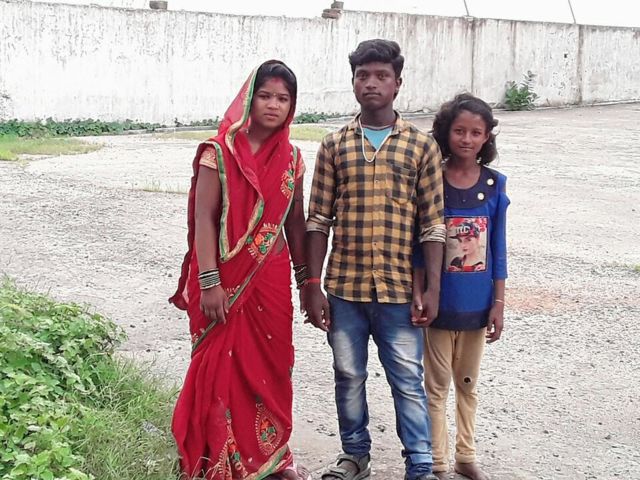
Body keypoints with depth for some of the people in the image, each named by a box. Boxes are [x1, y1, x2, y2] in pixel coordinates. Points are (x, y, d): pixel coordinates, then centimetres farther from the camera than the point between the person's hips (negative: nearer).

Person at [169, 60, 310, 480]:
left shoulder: (291, 157, 5)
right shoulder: (219, 153, -10)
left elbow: (295, 220, 11)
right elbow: (203, 219, -13)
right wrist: (209, 284, -18)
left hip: (272, 278, 5)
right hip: (226, 277, -4)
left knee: (271, 366, 13)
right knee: (223, 367, 5)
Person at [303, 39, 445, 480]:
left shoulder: (422, 146, 0)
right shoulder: (334, 146, 4)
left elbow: (433, 224, 0)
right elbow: (319, 221, 4)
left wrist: (433, 288, -5)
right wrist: (313, 287, 0)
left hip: (399, 288, -2)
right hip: (343, 286, 2)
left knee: (408, 382, 4)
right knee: (348, 376, 14)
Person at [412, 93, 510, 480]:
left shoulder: (495, 185, -2)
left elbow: (498, 249, 1)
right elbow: (419, 247, -5)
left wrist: (498, 303, 0)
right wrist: (418, 296, -10)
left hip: (478, 302, 2)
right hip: (440, 302, -2)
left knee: (468, 383, 16)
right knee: (438, 385, 8)